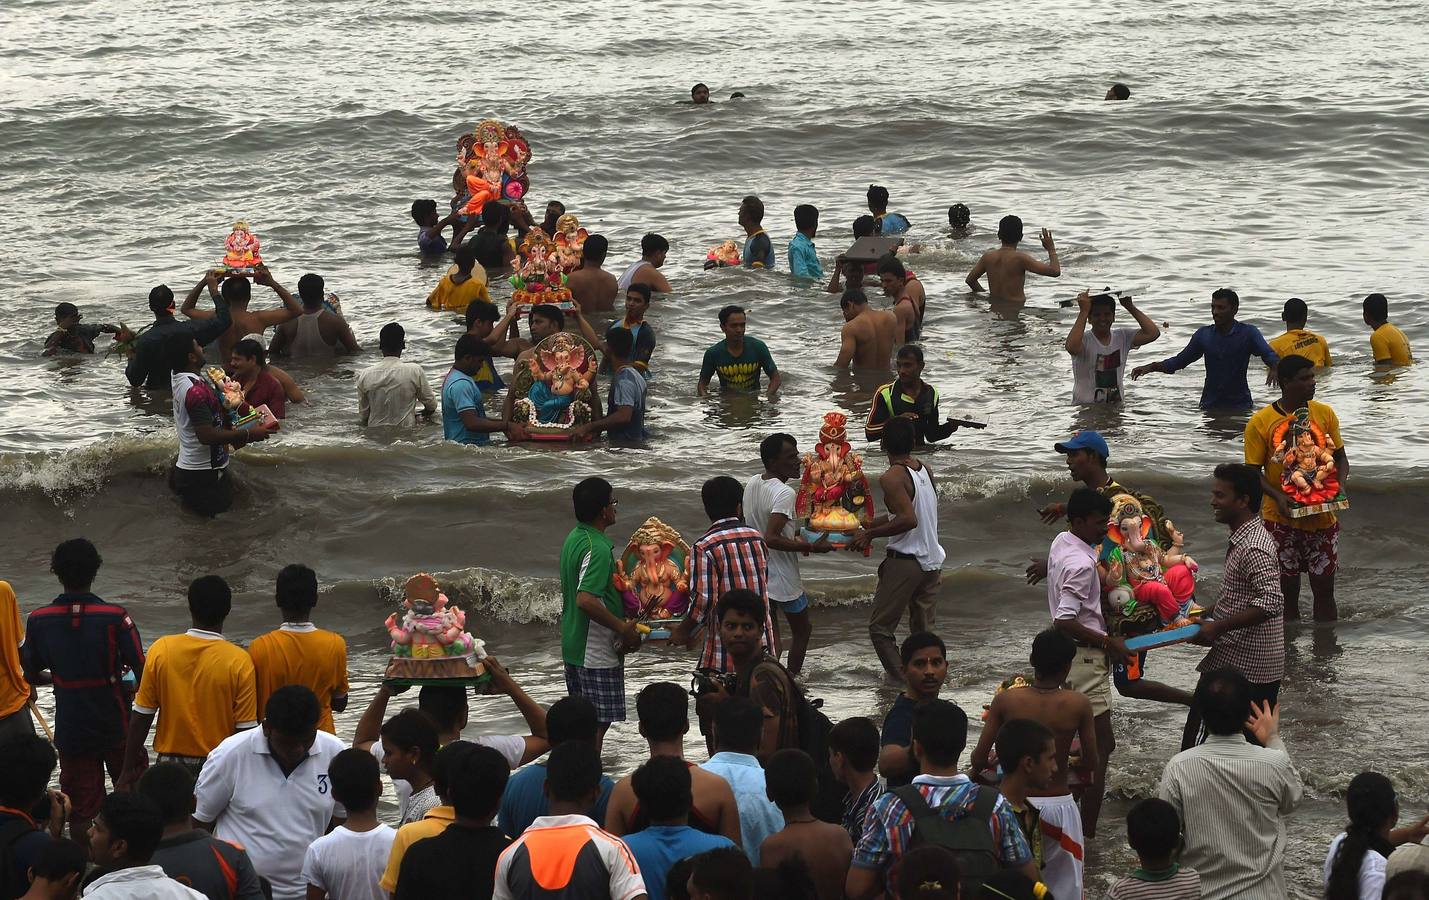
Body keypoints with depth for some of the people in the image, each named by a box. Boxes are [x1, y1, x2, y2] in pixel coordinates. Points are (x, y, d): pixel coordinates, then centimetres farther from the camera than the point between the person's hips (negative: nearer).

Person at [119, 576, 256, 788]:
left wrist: (129, 769, 8)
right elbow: (245, 730, -9)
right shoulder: (239, 661, -11)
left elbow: (141, 717, -1)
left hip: (171, 763, 2)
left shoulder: (161, 649, -6)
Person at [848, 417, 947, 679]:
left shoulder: (892, 478, -16)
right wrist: (866, 528, 20)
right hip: (932, 561, 7)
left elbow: (908, 520, -27)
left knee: (880, 628, 3)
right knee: (924, 631, 15)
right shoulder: (926, 471, 8)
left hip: (905, 561, -7)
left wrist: (869, 534, -17)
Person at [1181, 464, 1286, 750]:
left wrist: (1218, 627, -25)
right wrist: (1208, 616, 13)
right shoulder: (1249, 536, 13)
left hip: (1237, 667, -10)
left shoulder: (1252, 548, -20)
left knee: (1197, 748, -6)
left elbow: (1271, 602, -29)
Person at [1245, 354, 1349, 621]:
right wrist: (1278, 496, -21)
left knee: (1324, 588, 7)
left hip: (1321, 517, 2)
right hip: (1281, 519, -2)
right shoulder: (1259, 423, -8)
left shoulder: (1325, 414, 1)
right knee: (1288, 591, 7)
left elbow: (1340, 458, 10)